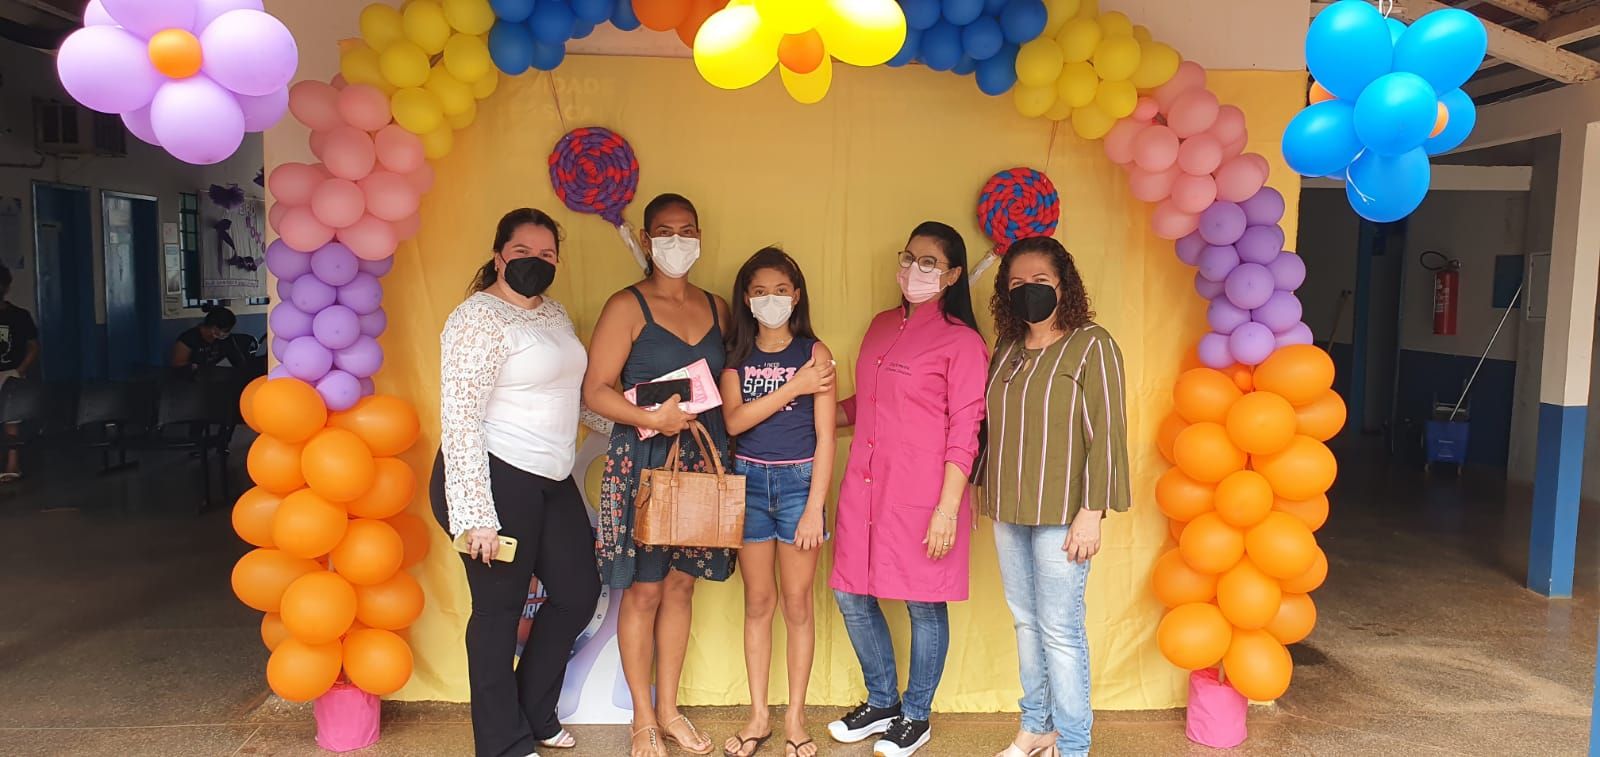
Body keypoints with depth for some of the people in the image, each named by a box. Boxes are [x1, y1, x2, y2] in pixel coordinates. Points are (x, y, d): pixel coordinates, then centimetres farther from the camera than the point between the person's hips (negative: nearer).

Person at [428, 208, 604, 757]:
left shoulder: (553, 313, 13)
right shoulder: (479, 317, -14)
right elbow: (460, 420, -19)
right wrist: (476, 514, -22)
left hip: (552, 480, 9)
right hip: (495, 479, -9)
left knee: (578, 592, 15)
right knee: (499, 608, 4)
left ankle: (533, 712, 34)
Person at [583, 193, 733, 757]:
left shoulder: (717, 308, 10)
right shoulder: (628, 306, -5)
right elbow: (596, 389, -10)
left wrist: (724, 449, 2)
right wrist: (652, 417, -24)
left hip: (702, 460, 5)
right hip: (642, 461, -4)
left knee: (681, 583, 12)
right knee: (643, 589, 3)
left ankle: (669, 709, 27)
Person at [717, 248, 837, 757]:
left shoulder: (814, 352, -3)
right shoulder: (737, 355, 5)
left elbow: (825, 437, -6)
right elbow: (734, 420, -11)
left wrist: (815, 508, -11)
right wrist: (794, 387, -15)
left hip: (799, 480, -2)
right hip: (748, 481, 2)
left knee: (797, 604, 5)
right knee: (758, 602, 9)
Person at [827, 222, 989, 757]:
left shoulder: (961, 342, -8)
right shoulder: (882, 326, 12)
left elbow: (964, 434, -11)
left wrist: (948, 508, -16)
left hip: (920, 496, -7)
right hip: (864, 487, 7)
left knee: (925, 606, 6)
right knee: (851, 596, 12)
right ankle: (882, 702, 33)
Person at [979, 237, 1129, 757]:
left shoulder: (1091, 345, -7)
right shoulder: (1007, 349, 11)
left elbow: (1106, 433, -11)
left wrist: (1092, 511, -15)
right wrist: (983, 490, 14)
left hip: (1061, 513, -6)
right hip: (1008, 512, 6)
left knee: (1060, 629, -1)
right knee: (1026, 622, 13)